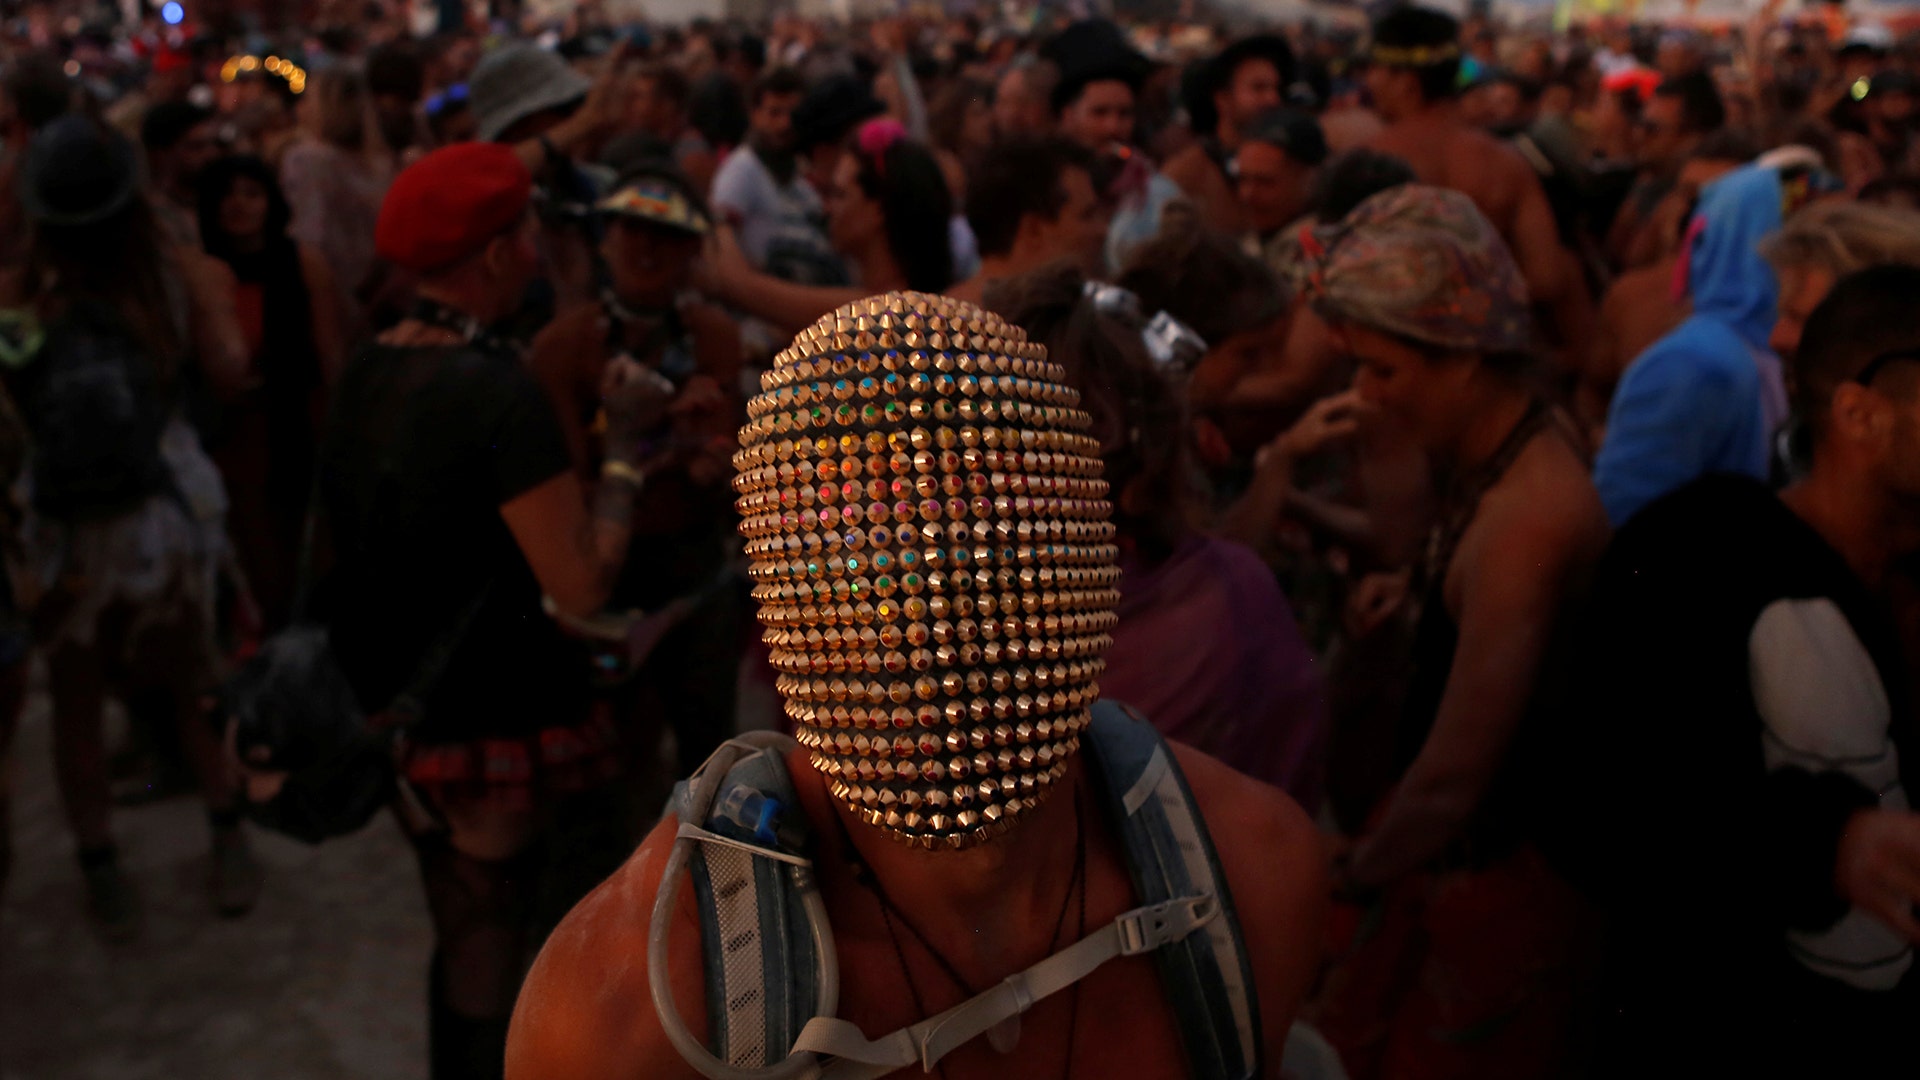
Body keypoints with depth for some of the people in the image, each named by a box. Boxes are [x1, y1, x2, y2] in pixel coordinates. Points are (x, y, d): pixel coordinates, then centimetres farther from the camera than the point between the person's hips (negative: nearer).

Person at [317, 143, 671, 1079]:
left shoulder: (367, 372, 1)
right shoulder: (499, 387, -24)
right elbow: (582, 584, -26)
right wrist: (623, 443, -15)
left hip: (393, 710, 8)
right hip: (486, 724, -8)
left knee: (462, 940, 26)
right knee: (485, 963, 12)